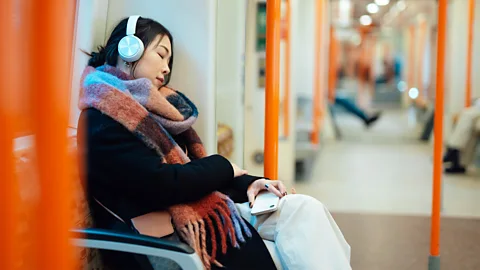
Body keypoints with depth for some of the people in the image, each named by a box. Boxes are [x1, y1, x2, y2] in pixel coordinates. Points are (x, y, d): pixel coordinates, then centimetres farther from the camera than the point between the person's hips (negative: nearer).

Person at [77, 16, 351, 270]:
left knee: (303, 208, -7)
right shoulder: (102, 122, -12)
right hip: (169, 238, -9)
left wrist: (246, 184, 1)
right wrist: (222, 167, -5)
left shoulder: (148, 108, 17)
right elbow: (161, 184, -21)